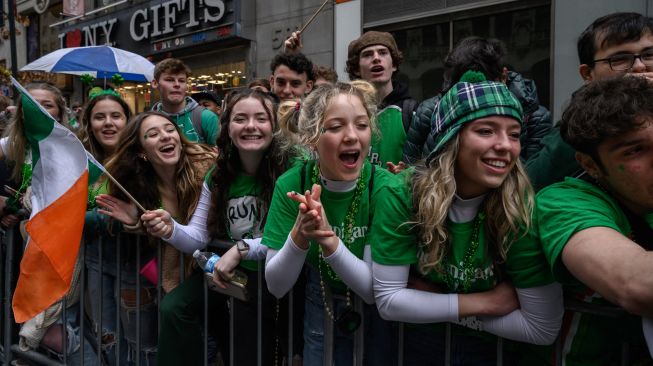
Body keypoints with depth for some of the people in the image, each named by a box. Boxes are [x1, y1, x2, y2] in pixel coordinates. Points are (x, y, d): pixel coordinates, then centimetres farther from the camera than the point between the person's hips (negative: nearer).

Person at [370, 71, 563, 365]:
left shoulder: (523, 208, -25)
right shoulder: (401, 195, -25)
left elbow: (543, 329, -23)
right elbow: (387, 300, -22)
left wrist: (426, 303, -23)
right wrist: (483, 303, -23)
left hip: (483, 341, 0)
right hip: (420, 333, 1)